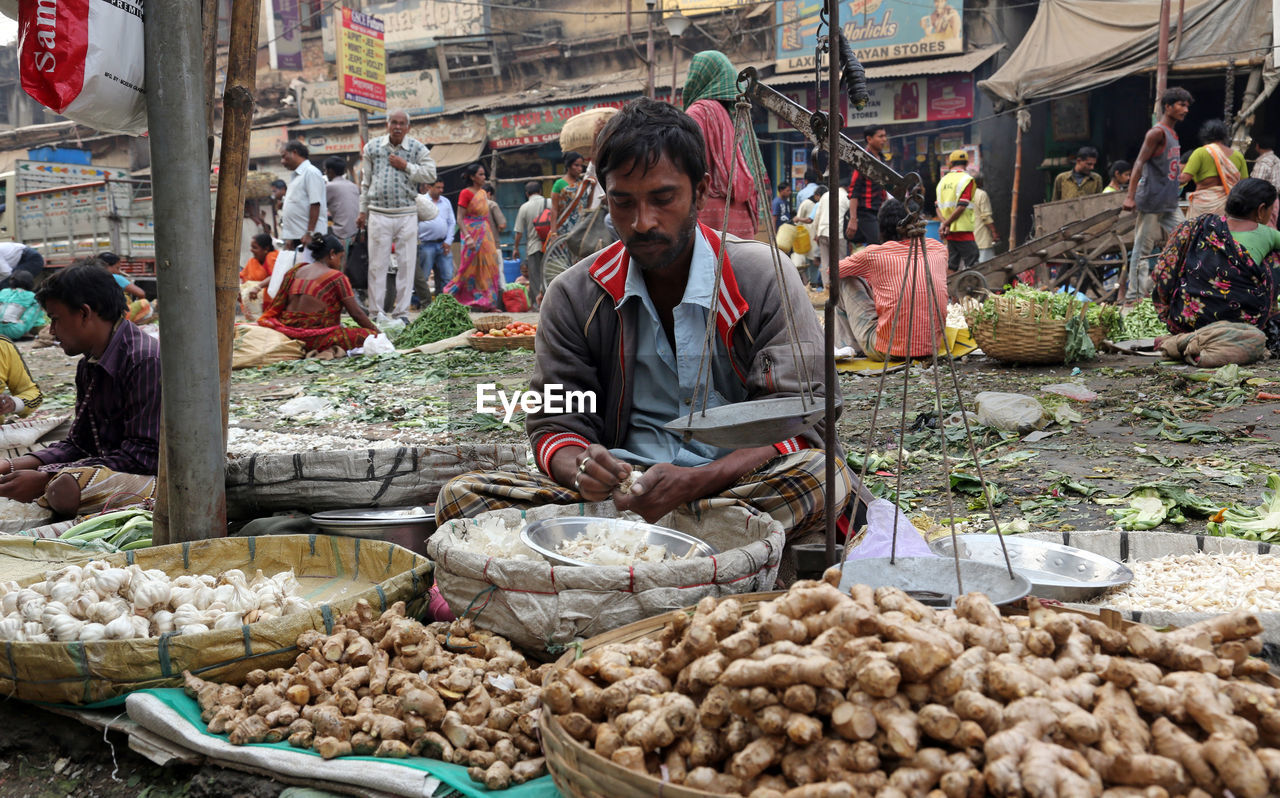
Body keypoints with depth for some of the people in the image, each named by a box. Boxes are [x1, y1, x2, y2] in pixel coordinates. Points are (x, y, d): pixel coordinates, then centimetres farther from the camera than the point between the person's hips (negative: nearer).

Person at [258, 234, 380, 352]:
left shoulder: (294, 271, 11)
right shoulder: (337, 277, -5)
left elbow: (277, 305, 15)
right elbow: (356, 314, -4)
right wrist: (375, 329, 9)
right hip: (315, 339, -8)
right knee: (369, 334, -7)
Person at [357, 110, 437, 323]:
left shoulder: (417, 148, 5)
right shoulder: (372, 147, 8)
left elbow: (431, 174, -5)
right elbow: (366, 181, 13)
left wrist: (406, 166, -11)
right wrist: (363, 211, 13)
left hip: (407, 215, 0)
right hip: (379, 214, 0)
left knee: (406, 263, 1)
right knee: (377, 264, 0)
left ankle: (402, 312, 9)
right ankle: (376, 312, 7)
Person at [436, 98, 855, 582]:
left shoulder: (764, 279, -1)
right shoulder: (574, 296, 5)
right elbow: (554, 426, 5)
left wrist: (695, 481, -25)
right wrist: (581, 467, -22)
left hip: (735, 487, -1)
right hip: (621, 491, 2)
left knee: (826, 475, -35)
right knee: (461, 497, -19)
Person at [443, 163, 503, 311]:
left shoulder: (483, 193, 14)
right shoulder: (466, 193, -7)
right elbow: (460, 218, -13)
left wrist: (493, 238, 15)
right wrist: (467, 237, -26)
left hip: (485, 234, 7)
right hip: (473, 234, -7)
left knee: (487, 267, 3)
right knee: (471, 268, -5)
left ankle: (488, 304, 7)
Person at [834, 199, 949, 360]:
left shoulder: (873, 253, -5)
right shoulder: (939, 248, 5)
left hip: (886, 351, -4)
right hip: (933, 347, 5)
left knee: (847, 280, 12)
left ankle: (849, 344, 25)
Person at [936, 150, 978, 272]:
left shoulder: (943, 180, 13)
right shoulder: (966, 179, -7)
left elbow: (938, 206, 7)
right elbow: (961, 206, -15)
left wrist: (944, 222, -5)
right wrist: (946, 224, -9)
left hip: (949, 231, 7)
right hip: (962, 229, -7)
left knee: (952, 264, 10)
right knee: (972, 265, -5)